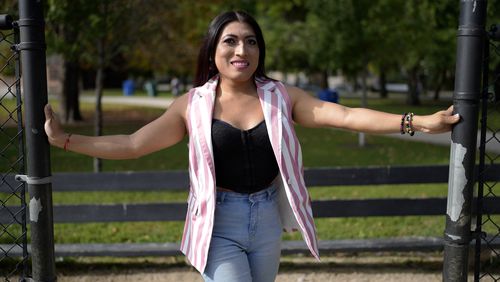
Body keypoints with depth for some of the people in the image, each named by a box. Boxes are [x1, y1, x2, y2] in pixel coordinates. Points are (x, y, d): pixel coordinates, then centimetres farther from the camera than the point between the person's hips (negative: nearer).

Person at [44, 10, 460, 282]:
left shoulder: (281, 97, -3)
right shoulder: (193, 105, -5)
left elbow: (346, 116, -8)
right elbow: (132, 145, -4)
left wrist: (418, 122, -15)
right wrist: (64, 139, -9)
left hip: (267, 224, 3)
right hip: (219, 226, -2)